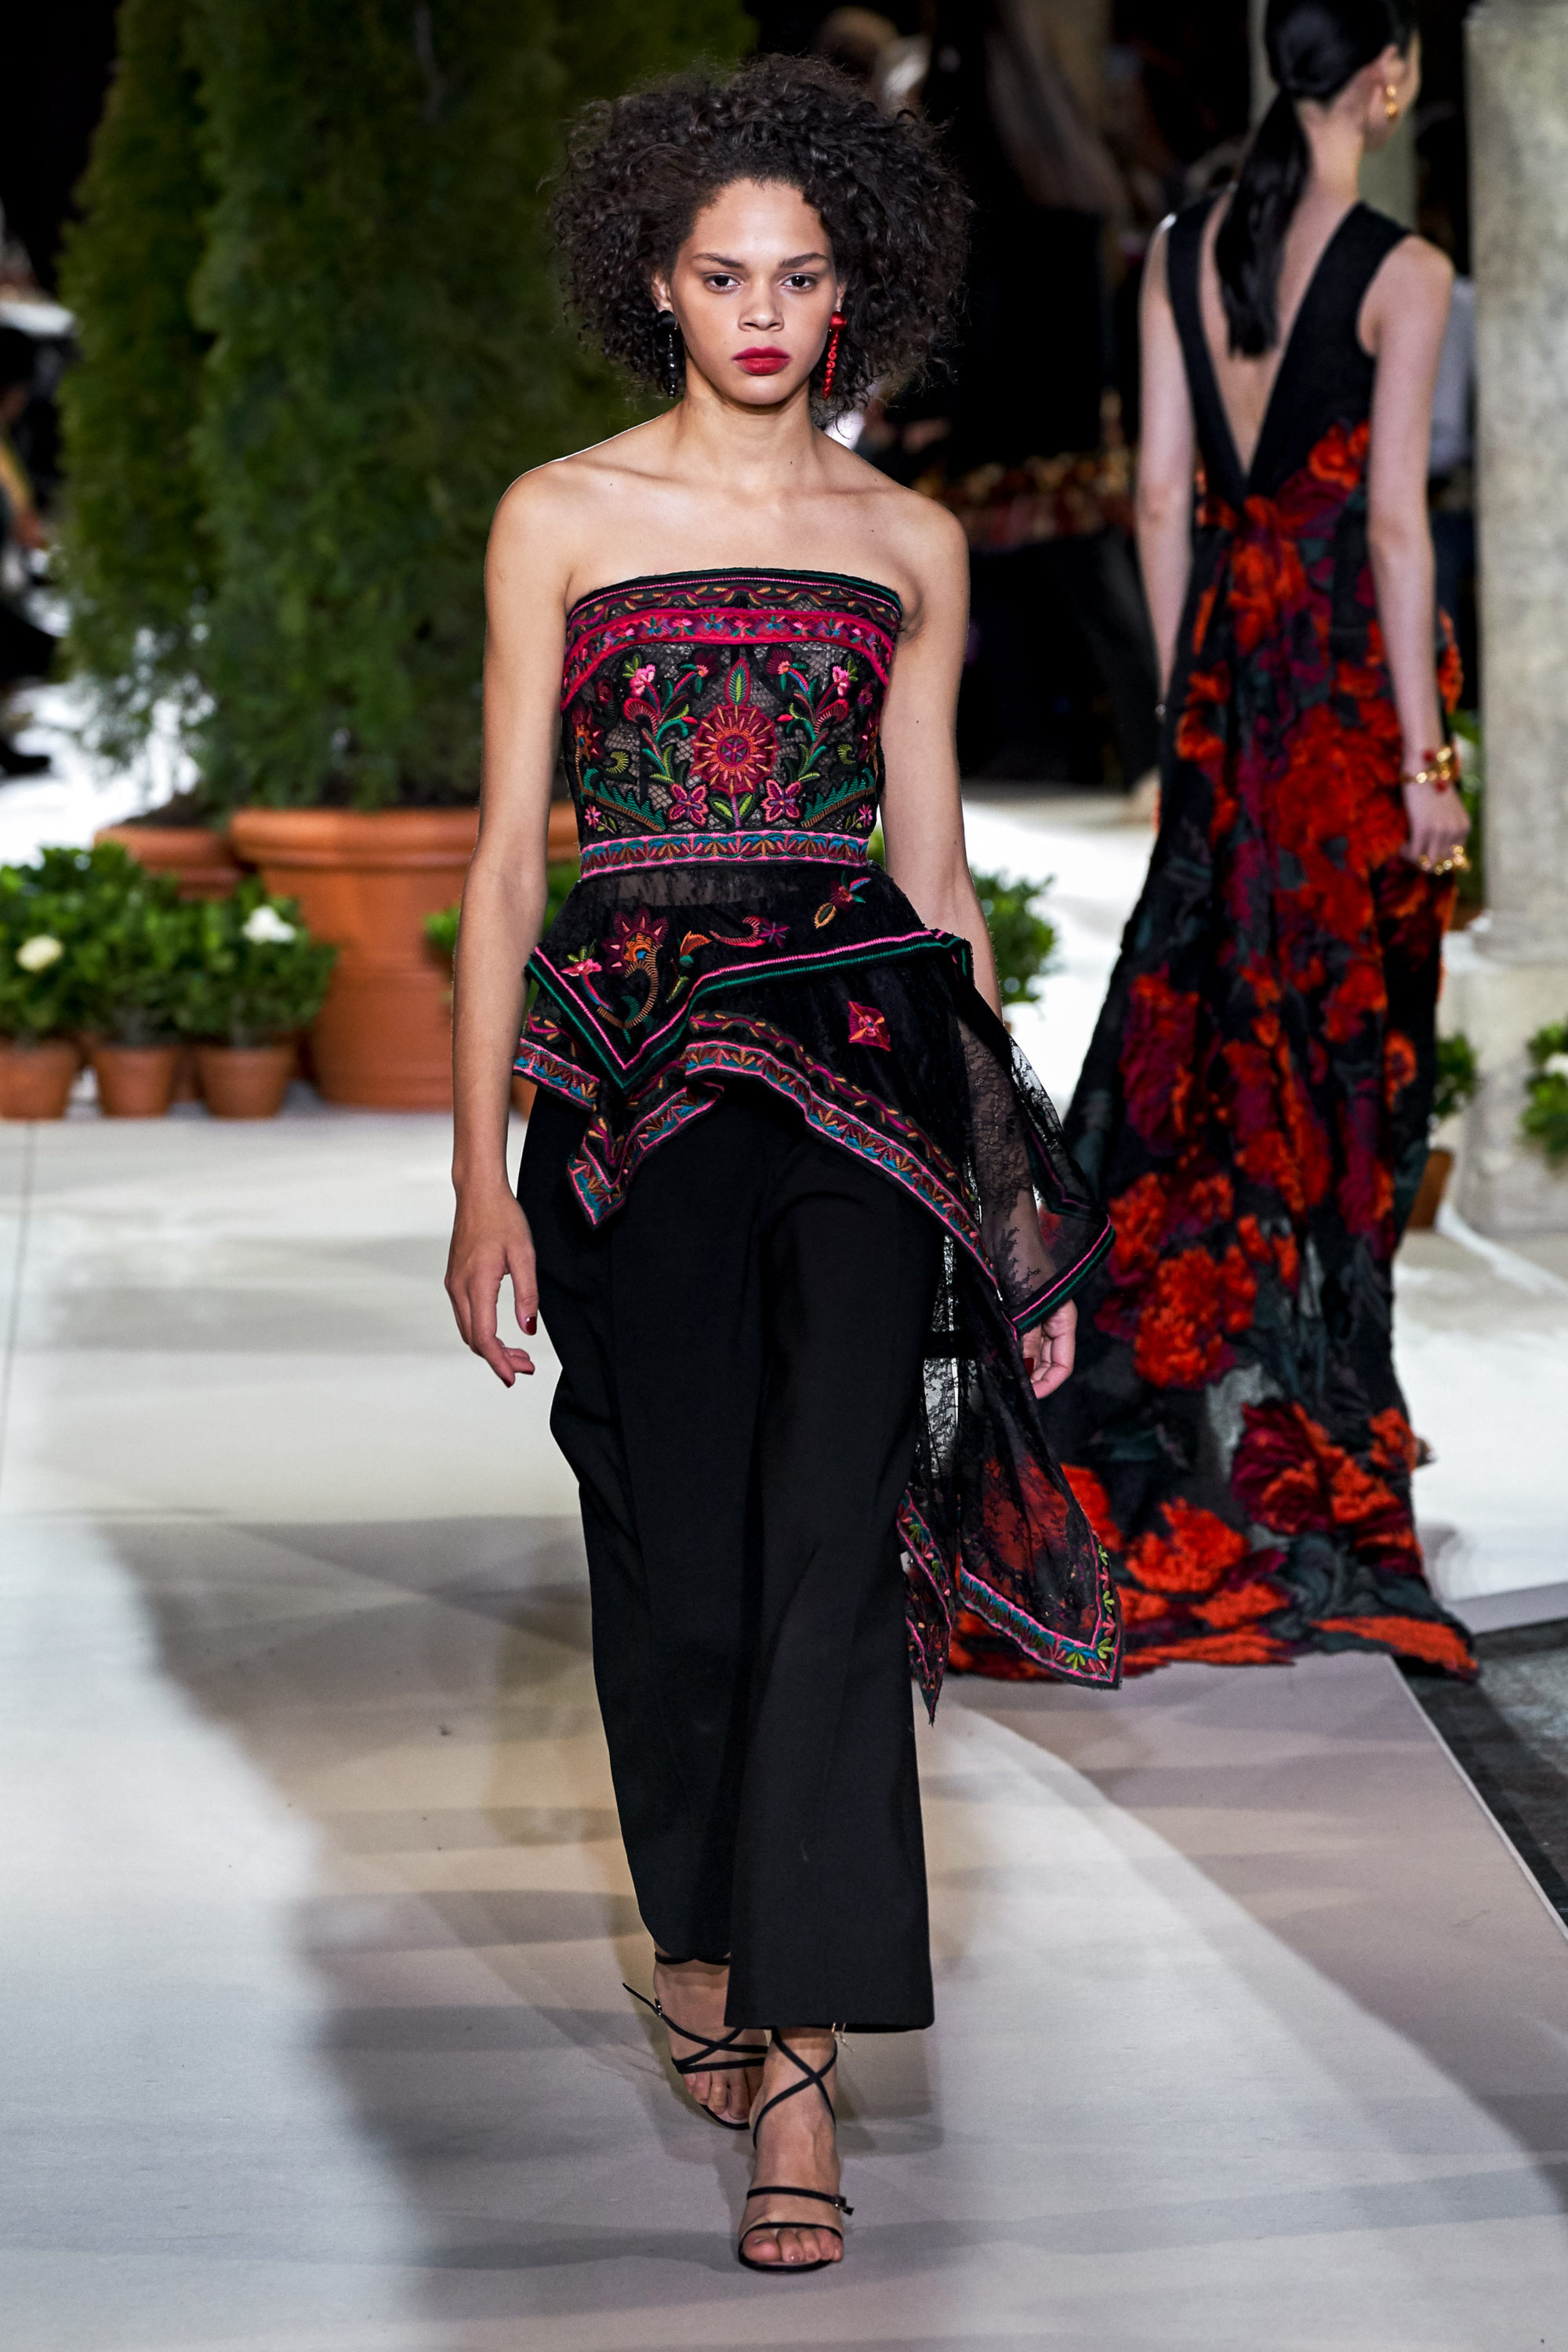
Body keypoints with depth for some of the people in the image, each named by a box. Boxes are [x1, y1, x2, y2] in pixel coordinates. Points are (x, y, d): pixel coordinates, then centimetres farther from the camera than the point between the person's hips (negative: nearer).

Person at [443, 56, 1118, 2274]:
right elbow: (506, 859, 4)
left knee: (833, 1548, -10)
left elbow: (936, 864, 15)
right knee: (677, 1554, 3)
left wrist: (1017, 1185, 12)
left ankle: (798, 2060, -10)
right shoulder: (563, 518, 6)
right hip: (634, 1064, -1)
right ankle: (701, 1946, 28)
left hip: (864, 1043, 1)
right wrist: (482, 1177, -2)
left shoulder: (911, 543, 11)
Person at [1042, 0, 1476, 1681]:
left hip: (1228, 658, 6)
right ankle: (1289, 1435, 8)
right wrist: (1422, 754, -10)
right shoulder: (1400, 272, -11)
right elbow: (1396, 518, -14)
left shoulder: (1184, 251, 6)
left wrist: (1187, 703, 14)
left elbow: (1163, 497, 8)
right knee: (1336, 1034, 2)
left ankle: (1156, 1390, 17)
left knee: (1208, 1014, 13)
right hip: (1353, 663, -6)